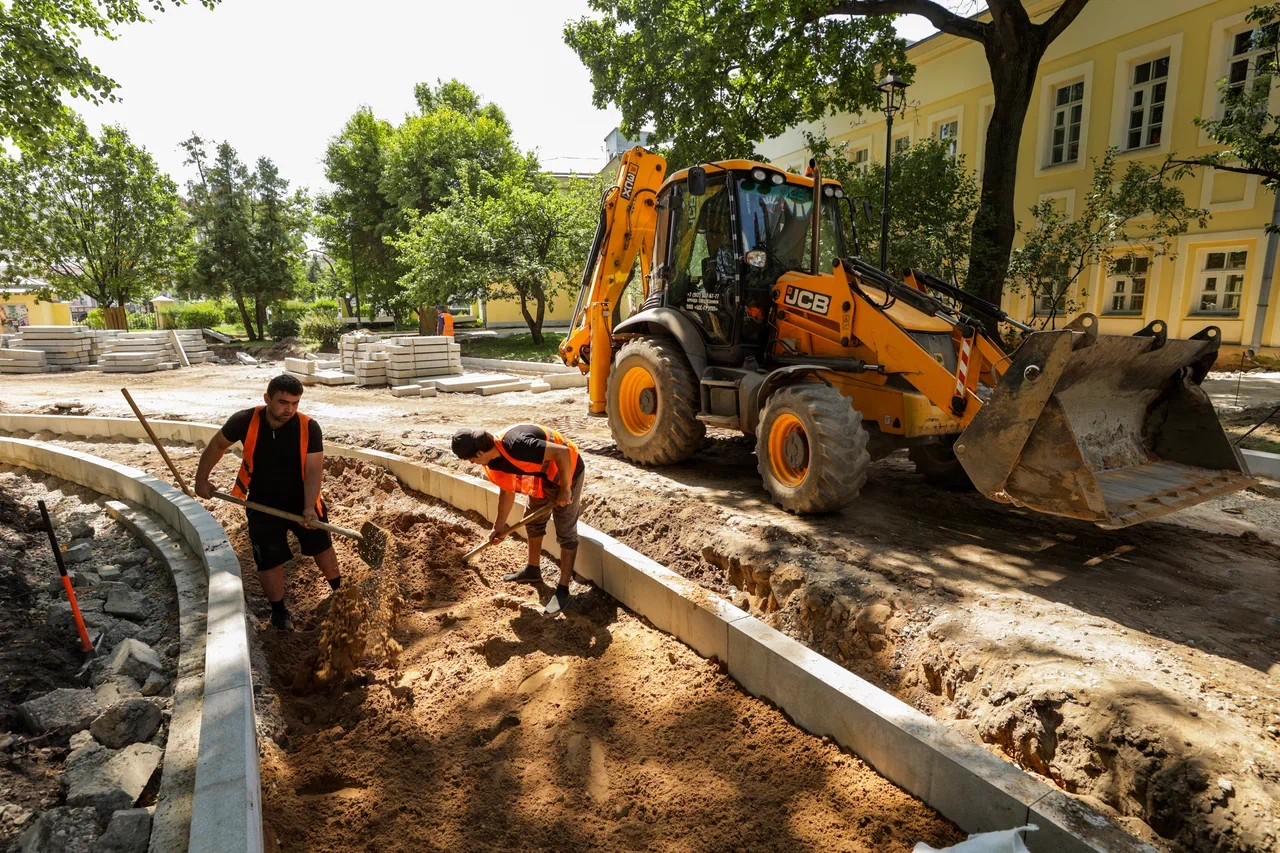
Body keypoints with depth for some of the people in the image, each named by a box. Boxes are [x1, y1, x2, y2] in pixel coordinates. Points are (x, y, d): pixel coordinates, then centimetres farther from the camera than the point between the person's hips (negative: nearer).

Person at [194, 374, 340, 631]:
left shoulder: (309, 427, -22)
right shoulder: (245, 421, -19)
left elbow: (313, 470, -23)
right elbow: (216, 446, 0)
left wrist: (309, 507, -34)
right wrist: (201, 480, 7)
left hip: (301, 500, 0)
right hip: (263, 504, 0)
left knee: (322, 546, 15)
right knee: (269, 560, 0)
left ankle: (339, 591, 38)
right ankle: (278, 610, 23)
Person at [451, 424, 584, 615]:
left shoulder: (516, 445, -36)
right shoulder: (494, 462, -6)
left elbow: (562, 452, -35)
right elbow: (507, 491, 9)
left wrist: (565, 489, -26)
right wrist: (499, 526, 15)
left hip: (567, 472, -9)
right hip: (542, 476, 9)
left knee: (565, 532, -3)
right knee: (533, 520, 20)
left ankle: (563, 589, 5)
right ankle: (533, 570, 39)